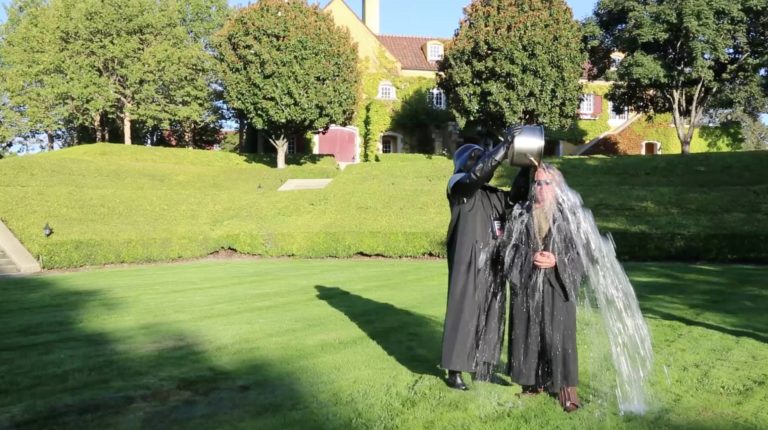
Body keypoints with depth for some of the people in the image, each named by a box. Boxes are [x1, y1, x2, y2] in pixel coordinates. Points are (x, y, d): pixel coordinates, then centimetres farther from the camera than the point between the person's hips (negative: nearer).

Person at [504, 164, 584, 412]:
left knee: (558, 334, -4)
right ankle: (534, 381, 19)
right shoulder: (520, 214, 7)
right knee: (528, 333, 5)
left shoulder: (567, 215, 3)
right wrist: (530, 258, -8)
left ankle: (564, 386, 6)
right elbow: (511, 248, 8)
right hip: (526, 284, 2)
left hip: (557, 285, -2)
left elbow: (578, 251, 0)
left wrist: (556, 261, -14)